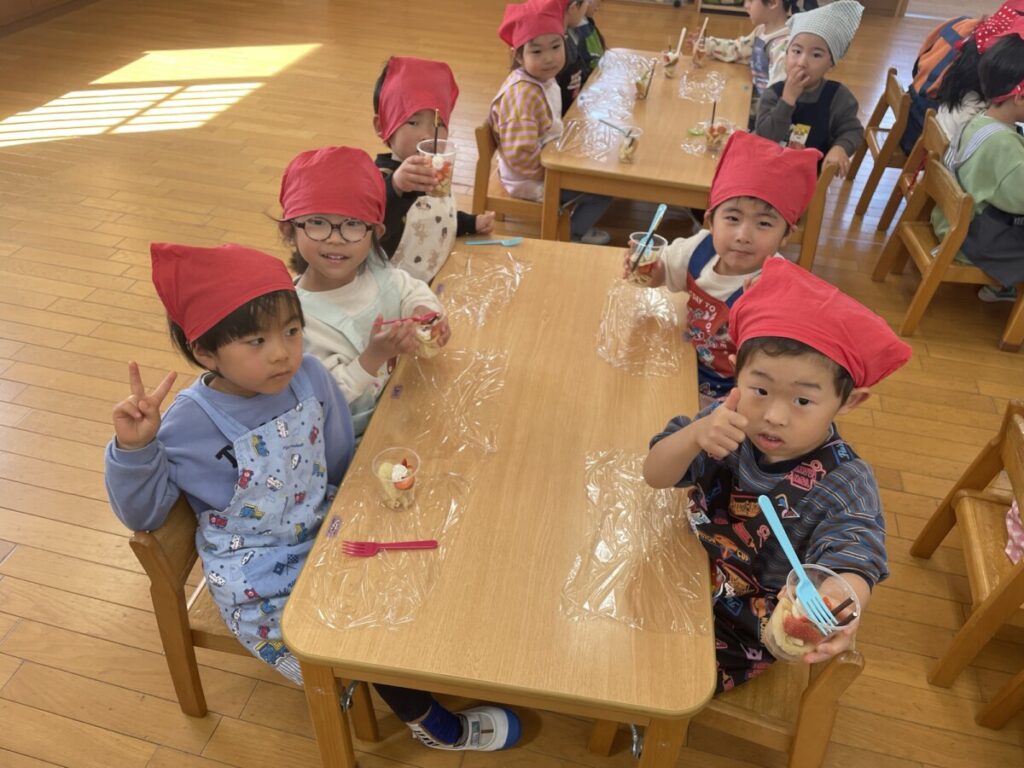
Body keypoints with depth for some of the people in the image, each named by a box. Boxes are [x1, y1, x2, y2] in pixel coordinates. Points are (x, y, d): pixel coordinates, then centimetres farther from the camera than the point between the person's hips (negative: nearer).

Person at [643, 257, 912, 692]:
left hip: (740, 630, -4)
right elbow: (655, 476, -20)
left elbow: (853, 564, -39)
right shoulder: (728, 423, -17)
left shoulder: (845, 487, -26)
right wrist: (695, 436, -43)